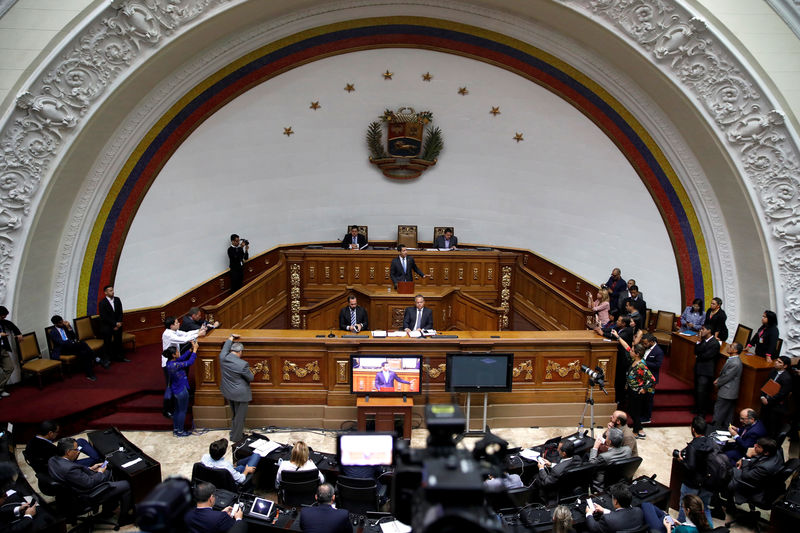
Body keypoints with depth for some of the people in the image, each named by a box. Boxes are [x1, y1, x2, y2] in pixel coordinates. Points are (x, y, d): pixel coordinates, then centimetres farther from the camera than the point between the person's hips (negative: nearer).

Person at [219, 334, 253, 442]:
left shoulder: (222, 358, -13)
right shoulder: (242, 364, -28)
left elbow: (225, 348, 9)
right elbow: (250, 378, -14)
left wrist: (231, 337, 24)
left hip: (228, 393, 7)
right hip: (240, 394, -7)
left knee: (235, 414, 27)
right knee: (240, 416, 12)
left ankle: (234, 433, 42)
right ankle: (236, 438, 24)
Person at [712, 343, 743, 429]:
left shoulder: (735, 363, -26)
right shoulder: (732, 359, 5)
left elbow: (726, 377, -20)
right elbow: (723, 372, 15)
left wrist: (717, 383, -6)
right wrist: (718, 379, 2)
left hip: (726, 393, -10)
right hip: (730, 392, 10)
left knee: (719, 411, 1)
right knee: (728, 413, 19)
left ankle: (715, 428, 10)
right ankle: (726, 428, 29)